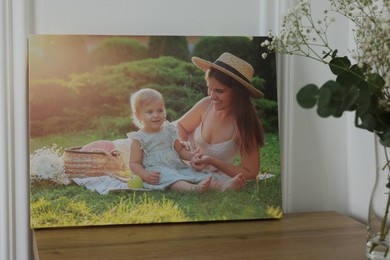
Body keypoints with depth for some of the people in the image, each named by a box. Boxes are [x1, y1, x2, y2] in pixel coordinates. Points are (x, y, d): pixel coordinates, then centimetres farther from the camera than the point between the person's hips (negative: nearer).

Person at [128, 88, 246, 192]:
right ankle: (194, 188, -63)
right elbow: (134, 163, -2)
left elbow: (180, 150, 22)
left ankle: (223, 186, -36)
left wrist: (193, 156, 1)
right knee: (171, 178, -36)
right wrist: (146, 175, -22)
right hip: (157, 173, -6)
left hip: (178, 168, 7)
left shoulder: (169, 131, 16)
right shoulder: (138, 139, 1)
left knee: (197, 174, -16)